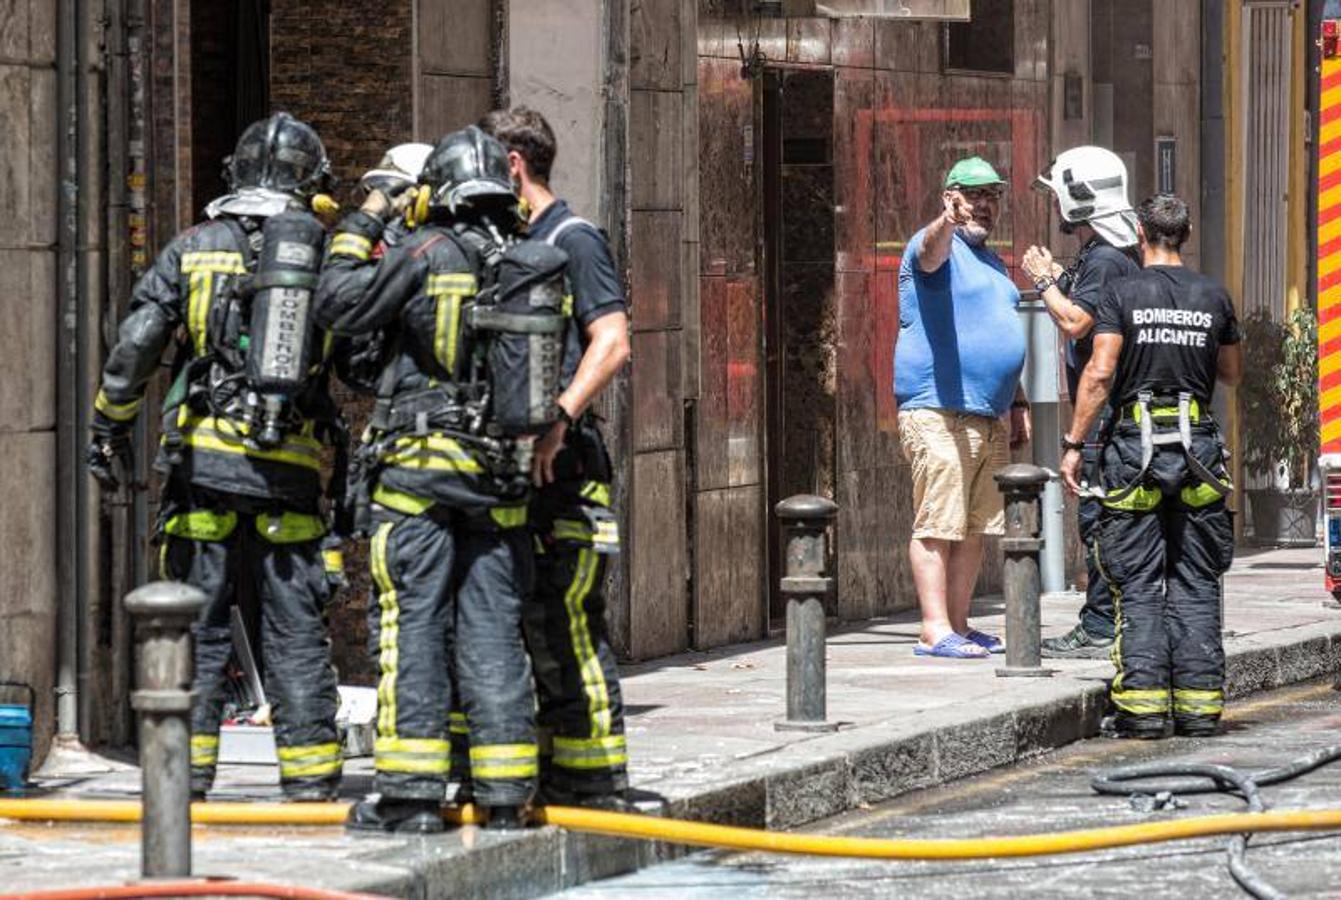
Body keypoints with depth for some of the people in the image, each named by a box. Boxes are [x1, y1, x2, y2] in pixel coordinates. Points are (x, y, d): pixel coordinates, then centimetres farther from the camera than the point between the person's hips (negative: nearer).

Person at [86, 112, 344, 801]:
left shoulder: (193, 247, 5)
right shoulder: (324, 251, 4)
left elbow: (134, 346, 1)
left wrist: (109, 431, 10)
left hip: (205, 459, 0)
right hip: (291, 466, 0)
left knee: (199, 619, 5)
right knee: (295, 627, 5)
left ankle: (187, 764, 3)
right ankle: (310, 771, 5)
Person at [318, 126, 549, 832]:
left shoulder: (430, 253, -9)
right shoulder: (536, 267, 7)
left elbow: (338, 306, -5)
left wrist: (360, 231, 8)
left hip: (421, 466, -5)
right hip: (503, 480, 5)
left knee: (413, 623, -2)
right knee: (493, 628, 7)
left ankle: (411, 792, -5)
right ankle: (505, 793, 6)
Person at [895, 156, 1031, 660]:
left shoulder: (991, 262, 23)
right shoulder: (938, 246, -4)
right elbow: (930, 254, -31)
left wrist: (1018, 404, 26)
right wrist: (947, 221, -52)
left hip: (991, 418, 9)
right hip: (939, 412, -9)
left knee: (976, 528, 9)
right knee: (938, 524, -10)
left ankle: (958, 625, 14)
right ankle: (936, 631, -13)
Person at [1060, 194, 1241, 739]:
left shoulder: (1123, 295, -4)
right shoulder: (1213, 297, 6)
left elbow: (1100, 372, -11)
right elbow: (1233, 374, 17)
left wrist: (1073, 443, -6)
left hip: (1134, 447, -2)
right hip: (1197, 444, 2)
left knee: (1138, 583, 0)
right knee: (1195, 582, 7)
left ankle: (1143, 704, -6)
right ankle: (1199, 703, 4)